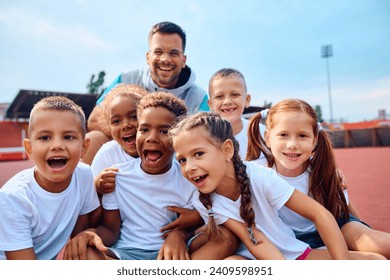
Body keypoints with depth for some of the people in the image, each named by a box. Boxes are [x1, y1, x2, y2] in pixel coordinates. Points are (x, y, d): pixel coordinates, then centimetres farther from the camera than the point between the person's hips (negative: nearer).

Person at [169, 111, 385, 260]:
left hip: (295, 253, 0)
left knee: (375, 260, -19)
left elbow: (320, 215, -19)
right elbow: (255, 244, -20)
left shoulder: (259, 176, -21)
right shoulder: (202, 202, -15)